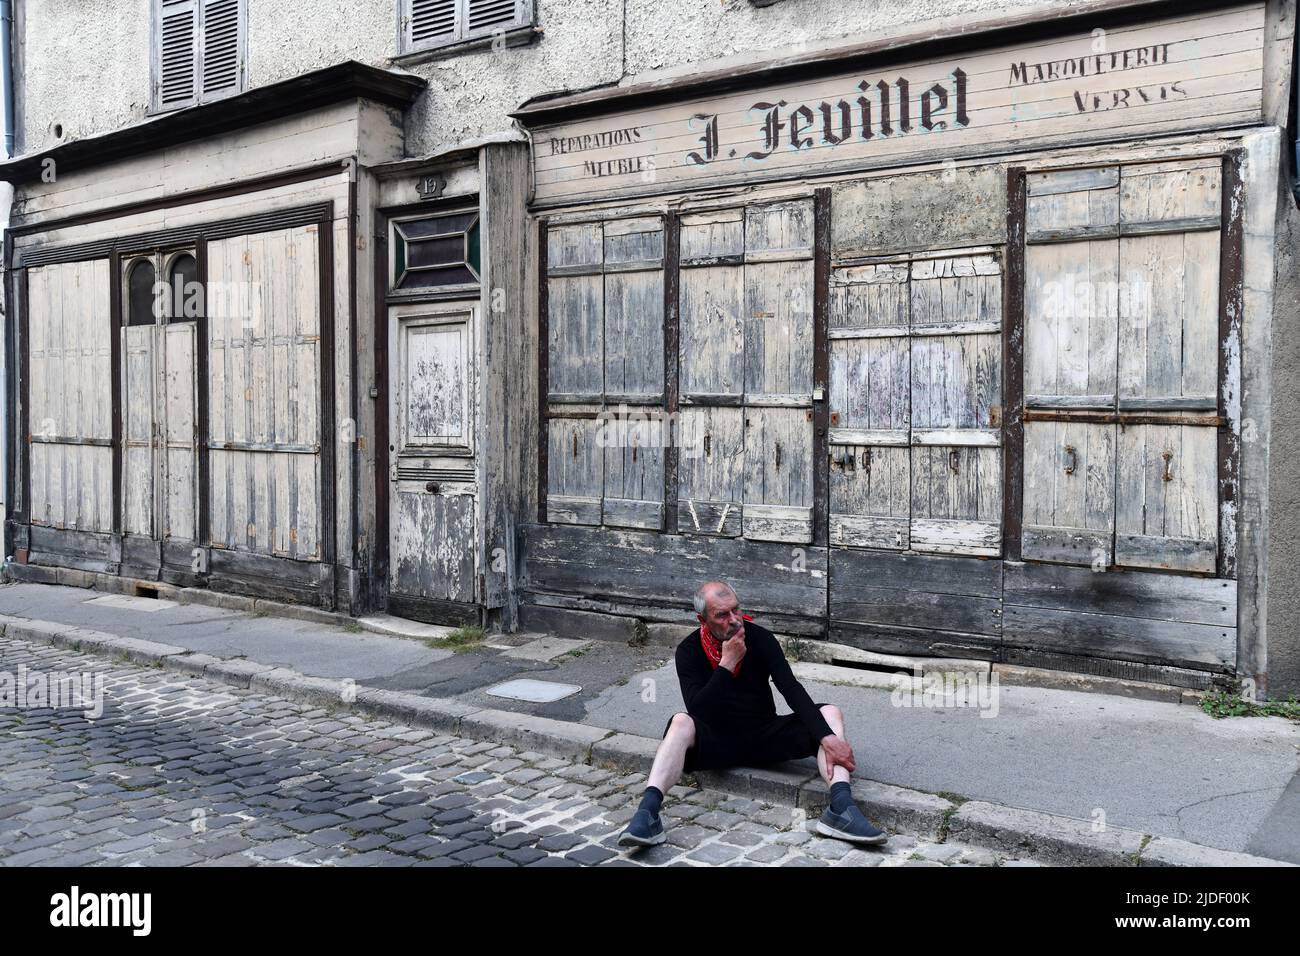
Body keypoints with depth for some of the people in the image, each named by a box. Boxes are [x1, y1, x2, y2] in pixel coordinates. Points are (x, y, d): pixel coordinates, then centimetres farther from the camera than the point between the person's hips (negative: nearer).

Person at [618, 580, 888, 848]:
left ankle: (841, 808, -36)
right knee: (681, 723, -33)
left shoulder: (760, 638, -8)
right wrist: (727, 664, -27)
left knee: (830, 713, -18)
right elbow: (697, 710, -21)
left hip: (764, 735, 2)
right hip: (717, 740, -2)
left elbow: (792, 690, -18)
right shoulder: (689, 650, -10)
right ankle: (648, 813, -45)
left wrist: (827, 738, -30)